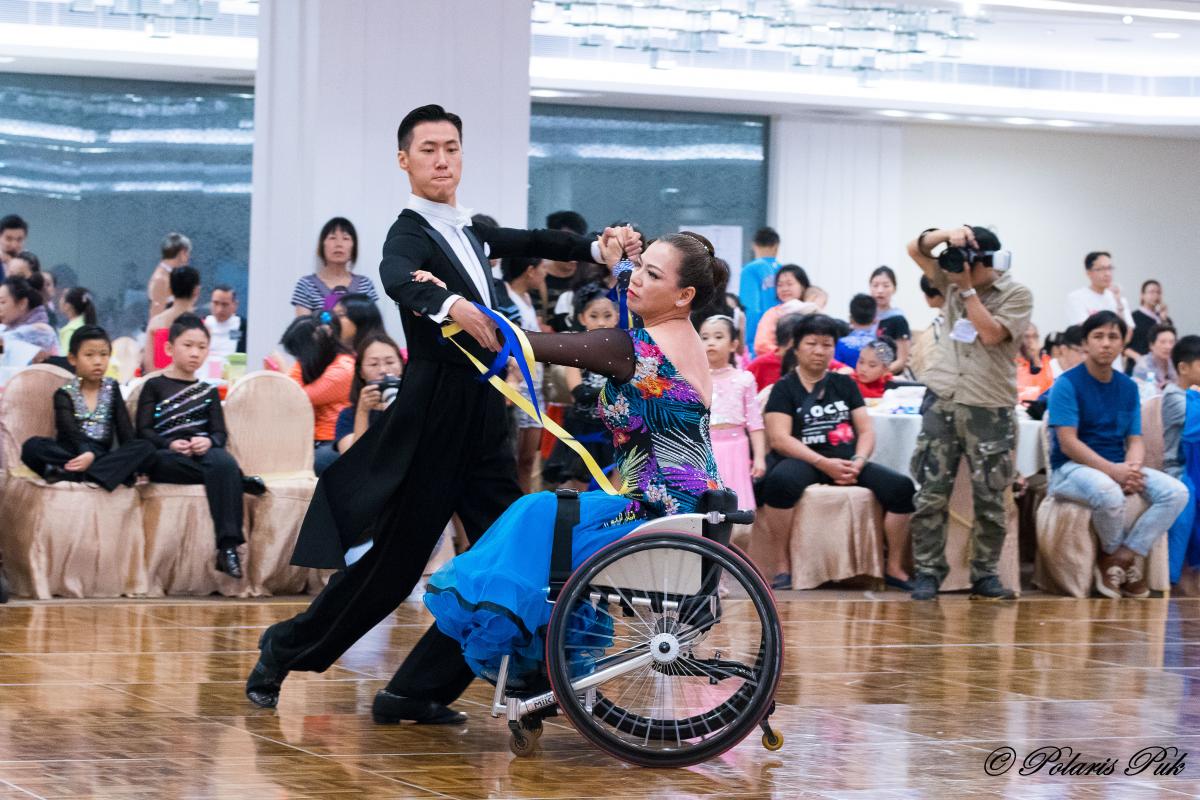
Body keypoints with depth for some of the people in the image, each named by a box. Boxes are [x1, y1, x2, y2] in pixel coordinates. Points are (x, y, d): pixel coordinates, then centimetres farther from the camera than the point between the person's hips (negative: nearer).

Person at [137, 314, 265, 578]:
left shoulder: (208, 392, 24)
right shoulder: (154, 386, 15)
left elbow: (221, 434, 12)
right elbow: (143, 431, 4)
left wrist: (209, 442, -13)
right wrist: (170, 444, -16)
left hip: (203, 452, 3)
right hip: (166, 456, -3)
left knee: (223, 463, -36)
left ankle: (227, 547, -42)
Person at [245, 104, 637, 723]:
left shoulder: (467, 232, 15)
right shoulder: (410, 233, -11)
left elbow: (528, 243, 31)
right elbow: (398, 277, -33)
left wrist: (596, 248, 16)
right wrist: (451, 304, -53)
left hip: (484, 423, 8)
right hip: (432, 423, -8)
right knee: (388, 564, 0)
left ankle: (416, 693, 2)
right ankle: (281, 654, 20)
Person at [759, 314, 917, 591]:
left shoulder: (845, 384, 20)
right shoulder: (785, 388, 6)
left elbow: (866, 430, 13)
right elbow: (779, 438, -8)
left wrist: (858, 462, -10)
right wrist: (824, 463, -19)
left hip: (847, 462, 4)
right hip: (804, 462, -4)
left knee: (902, 487, -19)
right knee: (780, 482, -40)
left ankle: (895, 568, -10)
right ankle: (780, 569, -33)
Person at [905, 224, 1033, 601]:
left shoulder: (1017, 296, -2)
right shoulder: (953, 280, 11)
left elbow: (991, 333, -14)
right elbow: (915, 249, 8)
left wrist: (968, 289, -12)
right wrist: (946, 234, -9)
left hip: (989, 409, -3)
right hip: (942, 401, 3)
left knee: (990, 499, 1)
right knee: (931, 494, 0)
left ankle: (985, 575, 9)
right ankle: (927, 572, 3)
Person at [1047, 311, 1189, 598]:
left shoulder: (1128, 388, 12)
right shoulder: (1067, 384, -5)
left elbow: (1135, 441, 8)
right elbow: (1068, 443, -14)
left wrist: (1132, 467, -17)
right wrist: (1113, 470, -24)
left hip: (1117, 468, 6)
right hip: (1071, 468, -6)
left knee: (1176, 493, -18)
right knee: (1109, 494, -39)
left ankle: (1121, 558, -14)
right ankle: (1119, 556, -8)